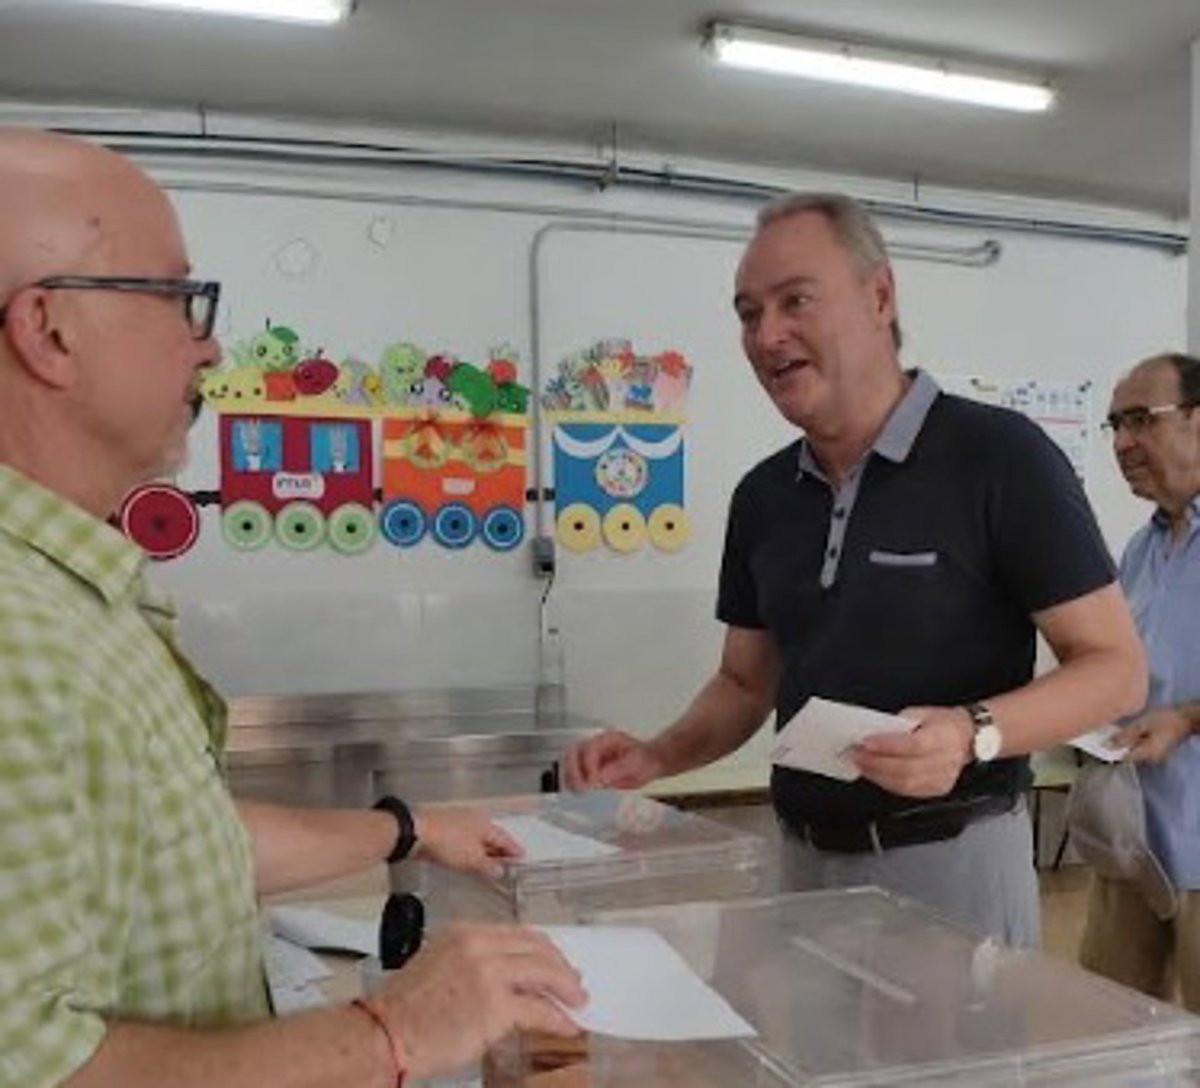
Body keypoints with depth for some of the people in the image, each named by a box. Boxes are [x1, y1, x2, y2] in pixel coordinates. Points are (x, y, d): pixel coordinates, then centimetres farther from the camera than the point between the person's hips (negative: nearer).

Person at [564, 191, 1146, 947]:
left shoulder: (1000, 457, -13)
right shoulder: (762, 495, 5)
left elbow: (1116, 668, -12)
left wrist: (975, 733, -28)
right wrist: (659, 757, -5)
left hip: (953, 856, -5)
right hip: (806, 857, 6)